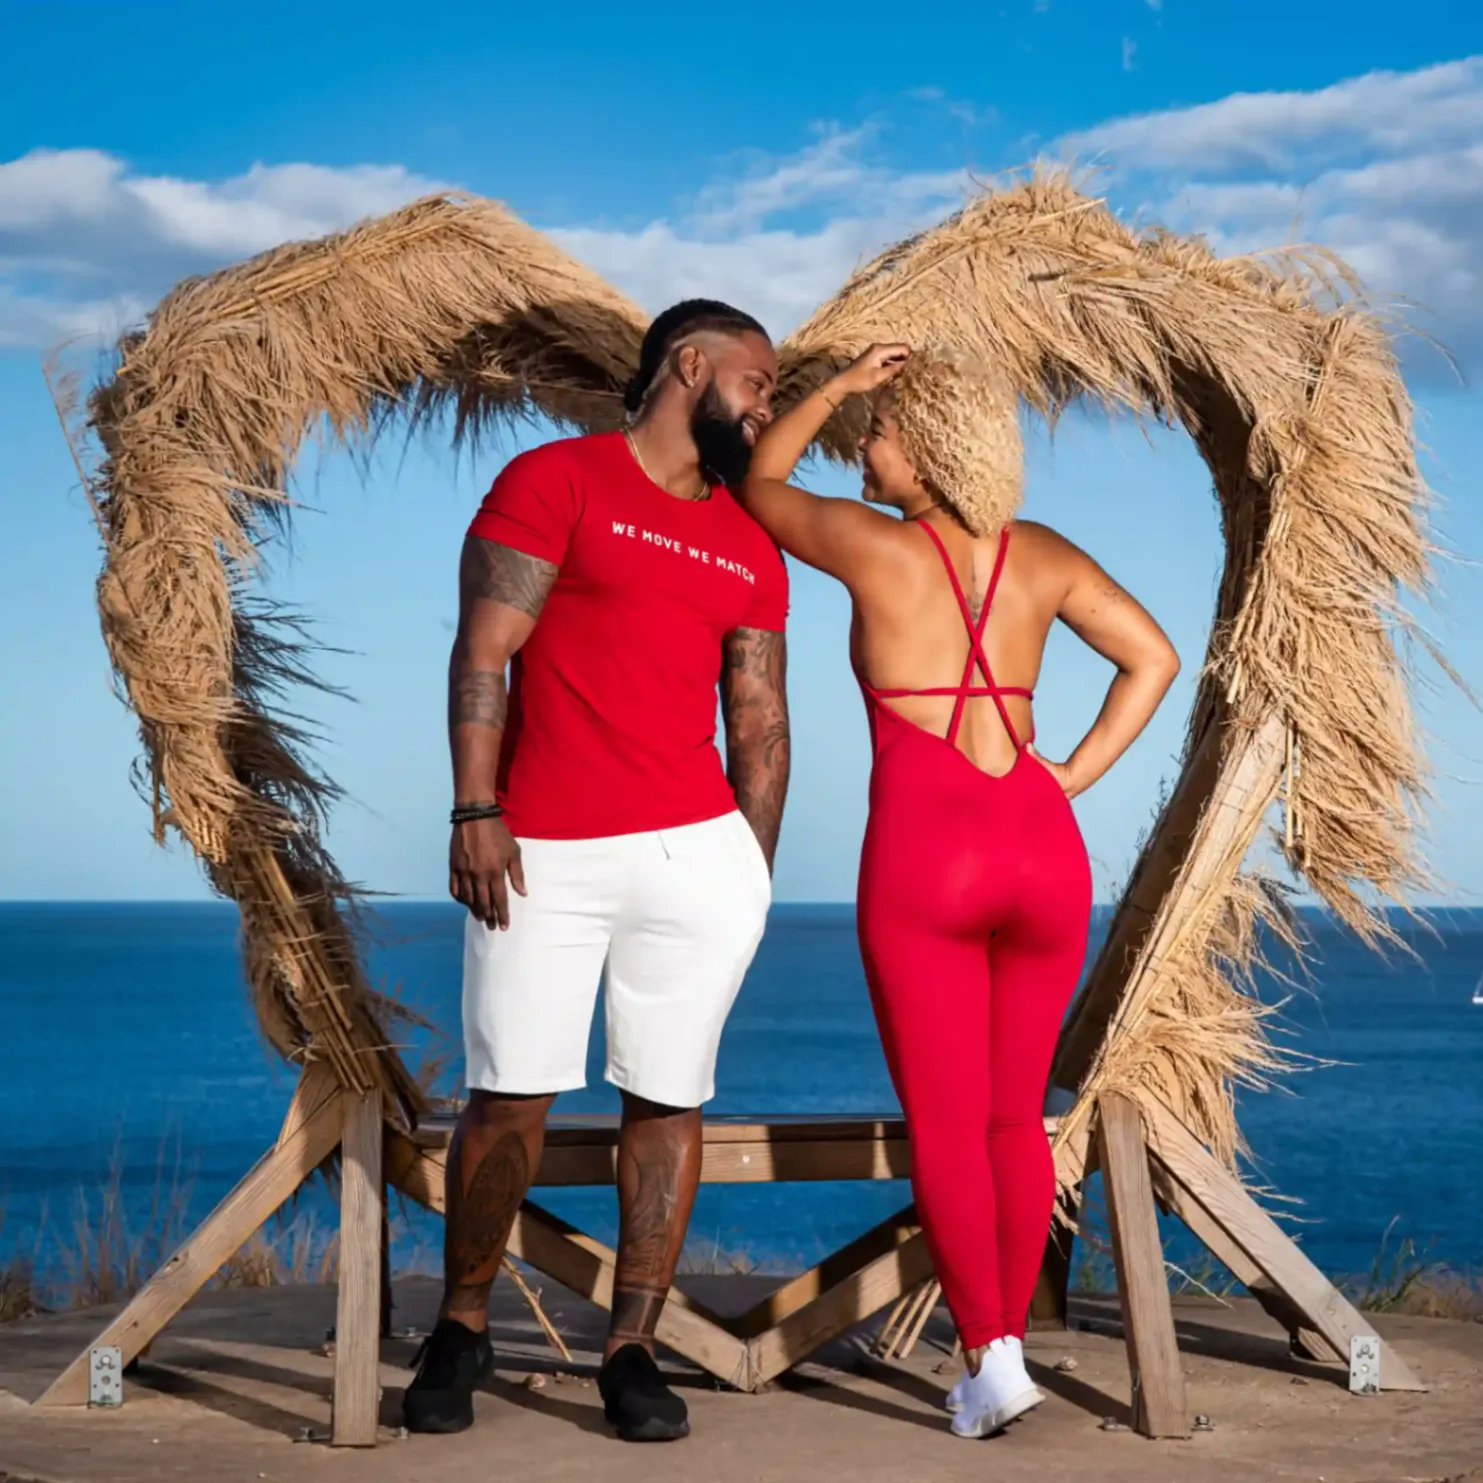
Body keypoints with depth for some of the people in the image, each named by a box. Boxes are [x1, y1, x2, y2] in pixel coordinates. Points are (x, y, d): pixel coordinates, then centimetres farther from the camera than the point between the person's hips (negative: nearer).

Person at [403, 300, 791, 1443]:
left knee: (670, 1102, 2)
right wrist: (477, 811, -11)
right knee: (509, 1097, -2)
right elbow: (484, 650, -4)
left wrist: (756, 871, 10)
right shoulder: (556, 480, 3)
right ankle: (462, 1329, 18)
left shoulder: (750, 546, 18)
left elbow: (760, 720, 17)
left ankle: (633, 1349, 12)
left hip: (699, 855, 4)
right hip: (540, 856, -4)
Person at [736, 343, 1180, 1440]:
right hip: (1043, 849, 5)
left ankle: (991, 1359, -8)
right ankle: (1010, 1339, 18)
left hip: (924, 855, -5)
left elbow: (758, 482, 14)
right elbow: (1155, 659, 11)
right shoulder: (1043, 555, 10)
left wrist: (838, 386, 11)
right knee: (1016, 1118, 15)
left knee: (944, 1124, 0)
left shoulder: (872, 541, -3)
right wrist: (1077, 775, 9)